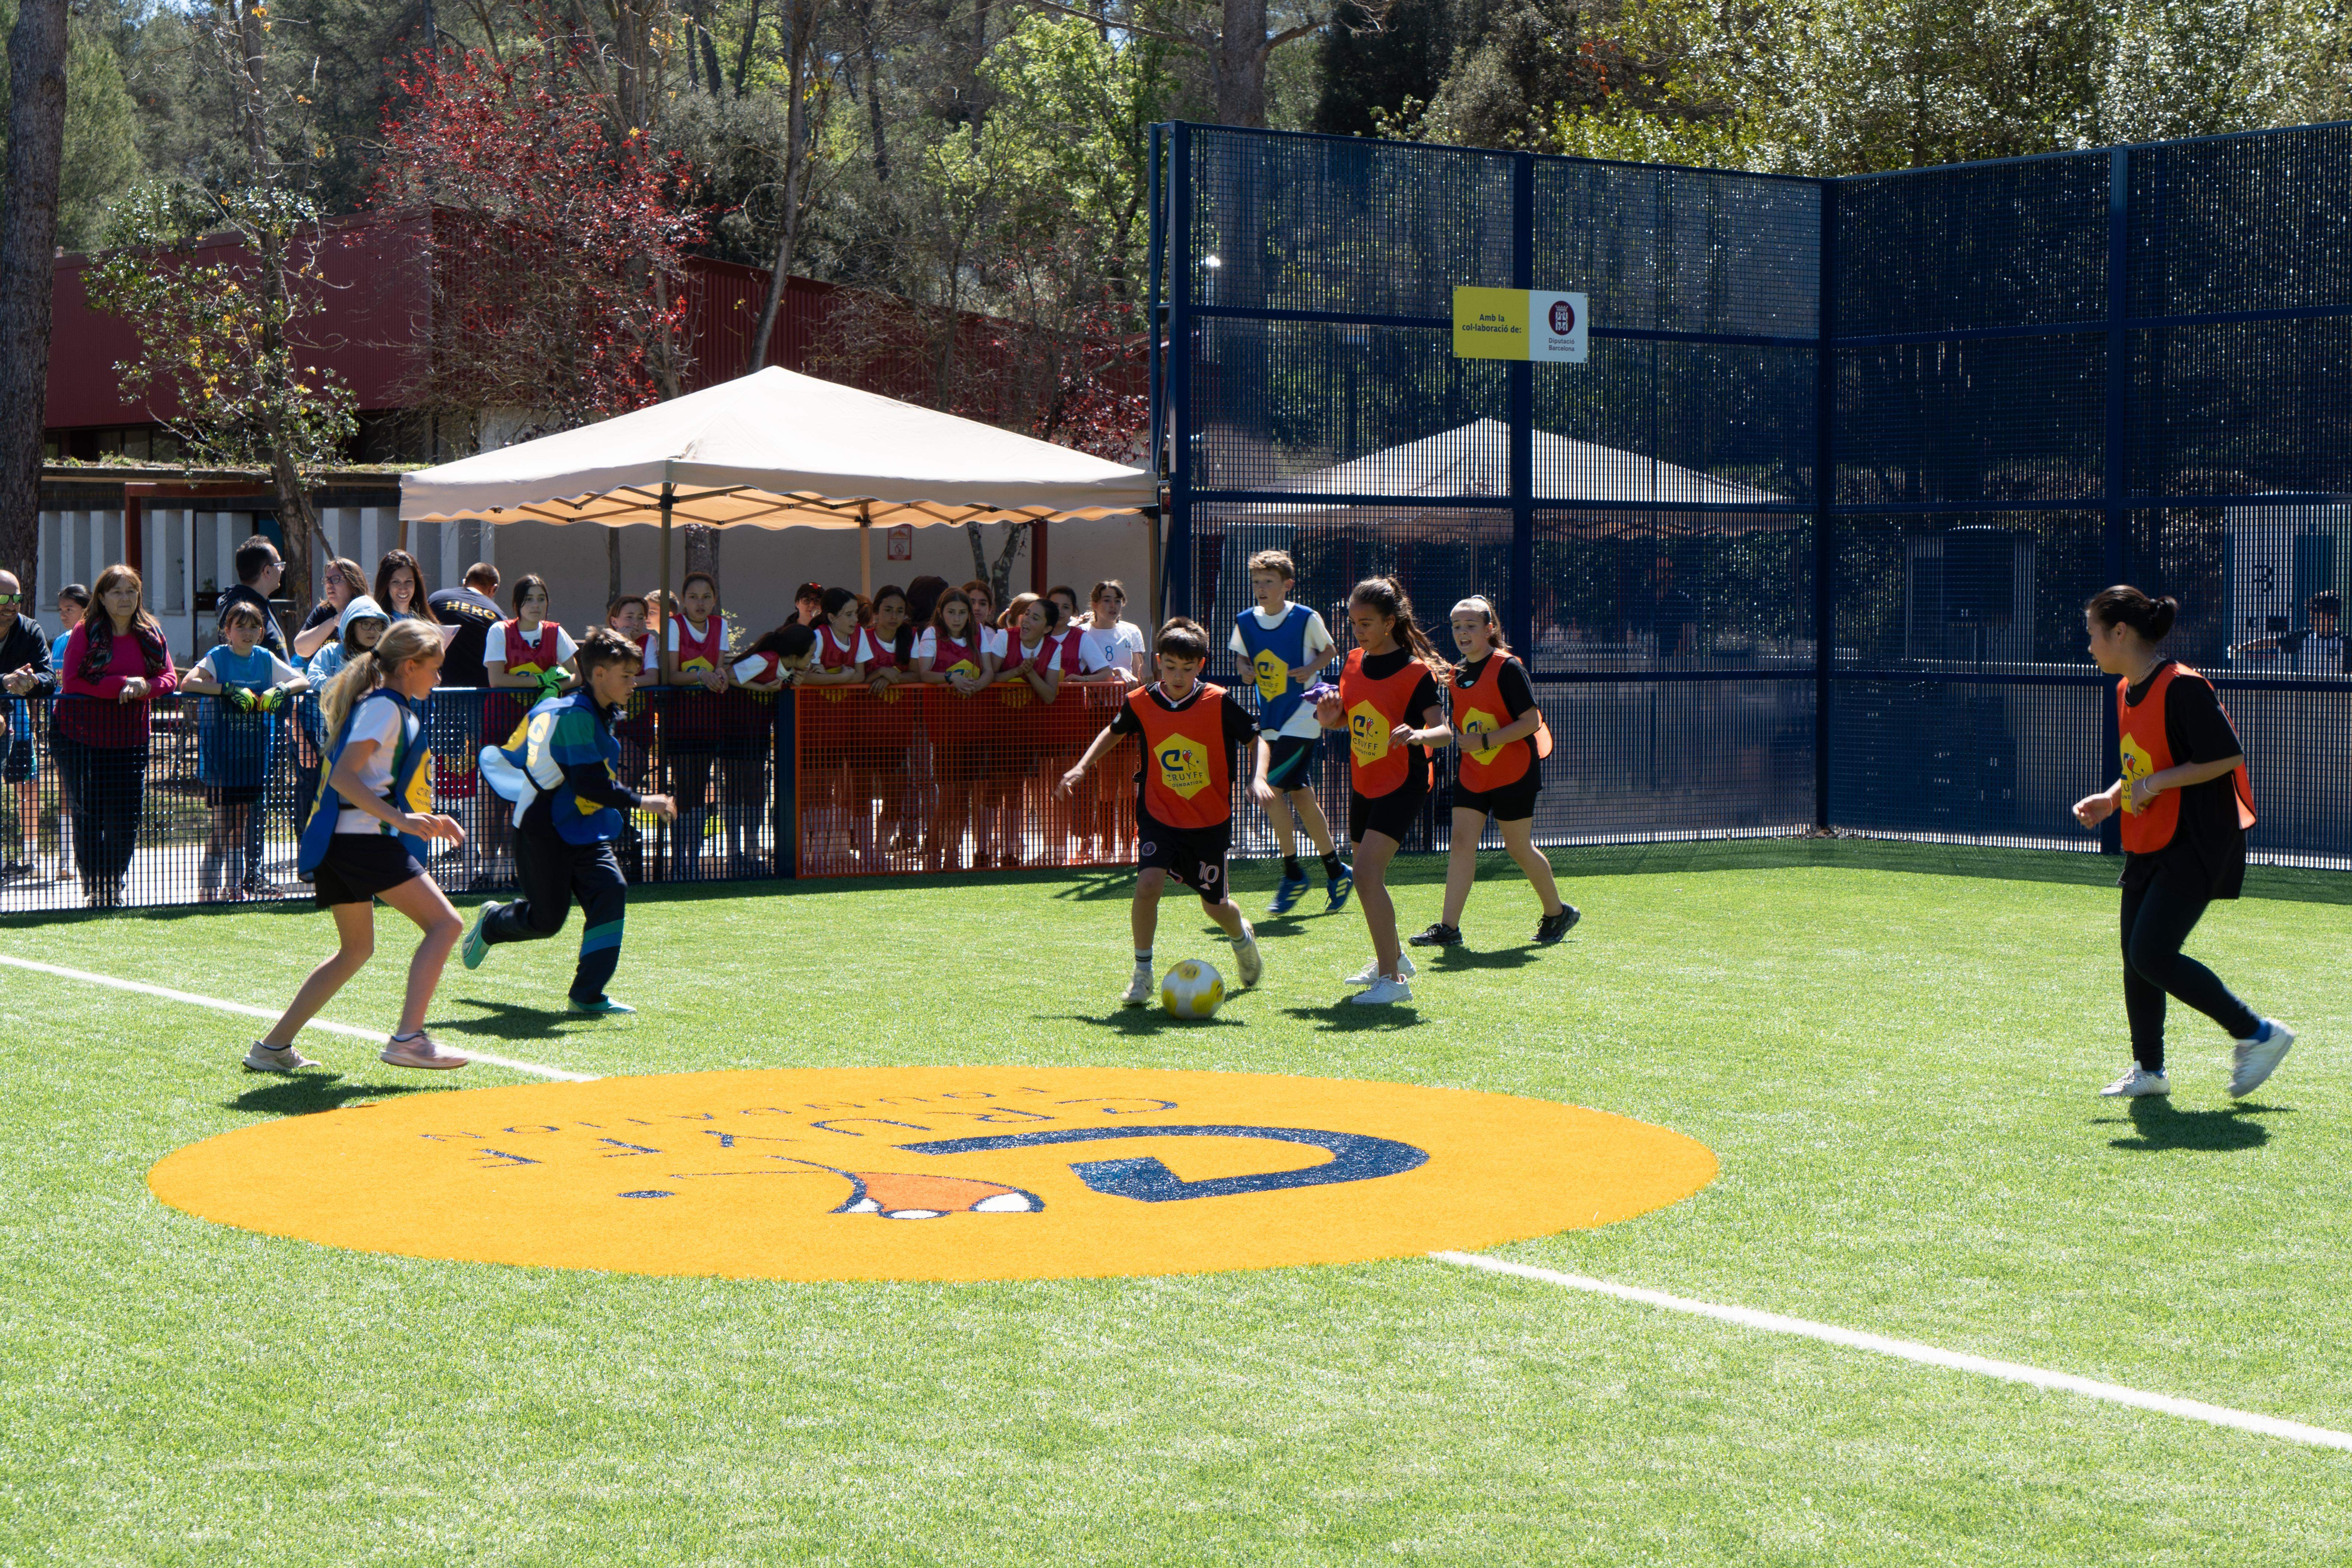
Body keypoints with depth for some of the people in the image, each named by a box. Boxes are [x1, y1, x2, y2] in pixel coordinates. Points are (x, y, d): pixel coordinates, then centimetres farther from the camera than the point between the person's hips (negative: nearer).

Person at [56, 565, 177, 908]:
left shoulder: (152, 633, 8)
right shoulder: (86, 632, -4)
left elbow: (170, 679, 5)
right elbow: (72, 682, -11)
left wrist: (144, 687, -17)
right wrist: (122, 684, -19)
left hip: (131, 738, 3)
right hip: (83, 736, -3)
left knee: (127, 818, -1)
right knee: (88, 816, 0)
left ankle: (114, 887, 15)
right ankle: (94, 889, 10)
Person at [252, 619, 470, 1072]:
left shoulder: (395, 709, 22)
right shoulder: (385, 707, -8)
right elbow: (343, 777, -19)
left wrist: (426, 821, 27)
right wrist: (400, 819, -27)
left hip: (339, 843, 10)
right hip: (363, 841, -10)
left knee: (356, 950, 21)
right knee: (444, 924, -11)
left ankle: (274, 1046, 21)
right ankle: (408, 1039, -19)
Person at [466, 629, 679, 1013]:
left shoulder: (599, 714, 10)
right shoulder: (575, 715, -20)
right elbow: (588, 783, -26)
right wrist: (640, 802, -25)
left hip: (585, 831, 9)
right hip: (544, 833, -9)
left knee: (611, 892, -12)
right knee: (547, 920, -1)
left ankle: (587, 995, -9)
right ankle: (490, 924, 33)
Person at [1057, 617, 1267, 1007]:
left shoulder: (1219, 703, -12)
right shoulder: (1141, 703, -6)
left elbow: (1256, 739, -1)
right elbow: (1114, 732, 14)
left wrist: (1258, 777, -19)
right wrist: (1081, 768, 5)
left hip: (1211, 820, 0)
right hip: (1159, 816, 0)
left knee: (1214, 904, 10)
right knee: (1148, 884, -23)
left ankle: (1242, 937, 47)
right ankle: (1142, 972, -4)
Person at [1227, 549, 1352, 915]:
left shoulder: (1306, 619, -9)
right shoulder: (1245, 622, 4)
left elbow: (1328, 650, 5)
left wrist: (1311, 669, -13)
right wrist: (1248, 672, -4)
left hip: (1303, 717, -6)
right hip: (1271, 720, 6)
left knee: (1270, 788, -15)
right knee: (1300, 796, 7)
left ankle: (1293, 875, -3)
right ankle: (1337, 871, 20)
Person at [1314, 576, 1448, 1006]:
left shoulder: (1415, 671, -15)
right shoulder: (1354, 664, 5)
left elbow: (1443, 730, -20)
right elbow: (1345, 718, 17)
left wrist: (1418, 735, -42)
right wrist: (1328, 718, -7)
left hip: (1403, 785, -8)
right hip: (1363, 784, 8)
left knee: (1367, 871, -21)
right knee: (1369, 876, 17)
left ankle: (1392, 979, -19)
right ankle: (1392, 959, 40)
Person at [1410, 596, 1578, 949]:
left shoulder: (1508, 669, -14)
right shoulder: (1458, 673, 8)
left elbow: (1531, 722, -19)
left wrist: (1485, 741, -23)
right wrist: (1461, 741, 1)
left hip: (1513, 772, -6)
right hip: (1472, 772, 6)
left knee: (1519, 847, 2)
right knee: (1462, 841, -4)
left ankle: (1557, 913, 23)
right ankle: (1448, 928, -6)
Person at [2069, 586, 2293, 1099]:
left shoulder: (2182, 687, -18)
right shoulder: (2127, 691, 11)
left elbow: (2229, 756, -19)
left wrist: (2157, 783, -20)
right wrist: (2111, 799, 7)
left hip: (2193, 845, -9)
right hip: (2147, 845, 9)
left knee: (2152, 956, -14)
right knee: (2136, 958, 8)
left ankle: (2260, 1034, -1)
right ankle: (2149, 1071, 20)